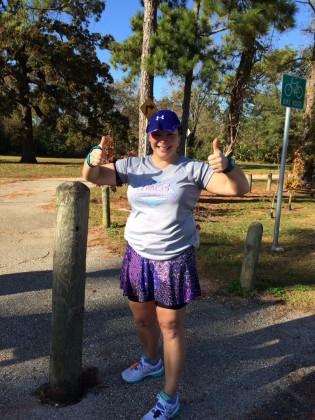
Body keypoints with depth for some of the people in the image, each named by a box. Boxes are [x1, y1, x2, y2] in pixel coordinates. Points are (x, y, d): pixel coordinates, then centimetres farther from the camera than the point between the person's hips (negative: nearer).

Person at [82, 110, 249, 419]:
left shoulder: (193, 170, -6)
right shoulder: (133, 166, 3)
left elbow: (239, 188, -12)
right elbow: (92, 178, 1)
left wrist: (226, 165, -34)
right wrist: (93, 159, -22)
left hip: (174, 260, -4)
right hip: (137, 256, 4)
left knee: (170, 326, 5)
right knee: (142, 318, 20)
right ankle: (151, 362, 51)